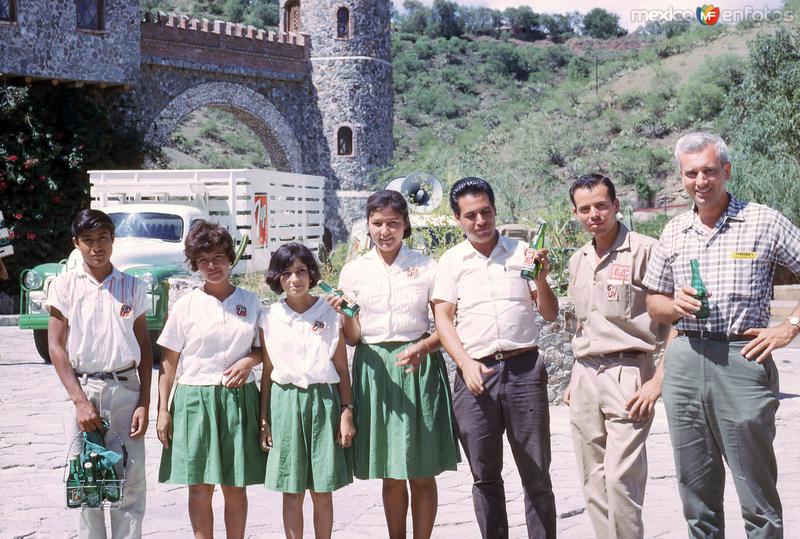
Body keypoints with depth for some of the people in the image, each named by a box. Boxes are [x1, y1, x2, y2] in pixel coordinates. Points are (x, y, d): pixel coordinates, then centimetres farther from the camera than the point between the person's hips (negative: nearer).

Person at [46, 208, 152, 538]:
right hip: (82, 389, -1)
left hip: (126, 390, 1)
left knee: (131, 481, -1)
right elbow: (56, 347, 0)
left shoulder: (132, 287, 8)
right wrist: (80, 400, -9)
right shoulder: (65, 285, 3)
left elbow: (144, 350, 10)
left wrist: (144, 402, 1)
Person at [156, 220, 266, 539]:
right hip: (194, 397, -1)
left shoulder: (250, 303, 5)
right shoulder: (186, 306, 0)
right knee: (200, 488, 3)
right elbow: (168, 362, 2)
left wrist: (249, 361, -8)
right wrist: (163, 410, -2)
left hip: (238, 398, 1)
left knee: (235, 487, 5)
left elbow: (264, 349, 14)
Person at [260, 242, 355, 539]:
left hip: (323, 401, -1)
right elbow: (267, 372, 8)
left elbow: (342, 369, 3)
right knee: (292, 494, 4)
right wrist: (264, 419, 6)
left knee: (323, 492, 4)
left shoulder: (329, 313, 1)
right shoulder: (272, 318, 4)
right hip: (285, 403, 1)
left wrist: (346, 413, -3)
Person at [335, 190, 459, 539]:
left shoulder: (426, 268, 1)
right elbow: (353, 338, 5)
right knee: (391, 476, 7)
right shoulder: (354, 271, 5)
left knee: (422, 474, 2)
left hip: (420, 366, -1)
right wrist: (345, 313, -15)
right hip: (375, 367, 1)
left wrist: (422, 348, -19)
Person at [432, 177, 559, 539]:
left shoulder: (521, 252, 8)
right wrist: (466, 363, -11)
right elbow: (442, 319, 3)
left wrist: (541, 279, -11)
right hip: (475, 373, 1)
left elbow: (550, 314, 8)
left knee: (537, 476, 2)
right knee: (485, 476, 8)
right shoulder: (452, 261, 8)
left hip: (524, 369, 0)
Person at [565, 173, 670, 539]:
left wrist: (658, 380, -14)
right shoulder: (578, 261, 15)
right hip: (584, 376, 7)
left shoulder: (644, 251, -7)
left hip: (627, 374, -7)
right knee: (594, 482, 8)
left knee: (620, 478, -14)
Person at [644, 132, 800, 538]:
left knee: (758, 493, -1)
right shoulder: (673, 233, 12)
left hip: (742, 359, -4)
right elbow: (654, 302, 18)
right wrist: (675, 306, -3)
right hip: (684, 363, 4)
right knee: (696, 490, 11)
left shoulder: (764, 222, -1)